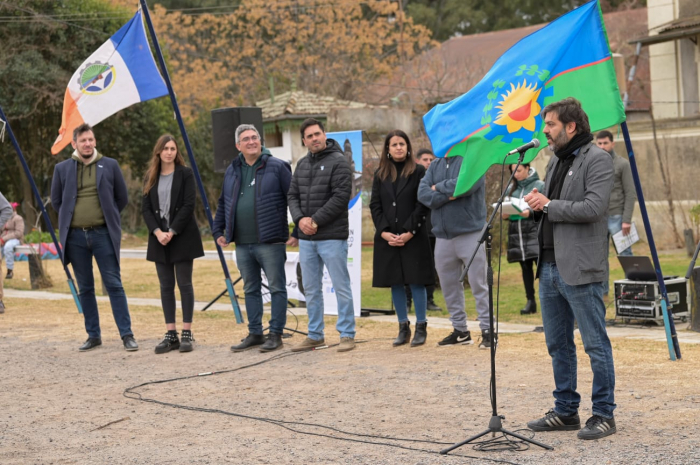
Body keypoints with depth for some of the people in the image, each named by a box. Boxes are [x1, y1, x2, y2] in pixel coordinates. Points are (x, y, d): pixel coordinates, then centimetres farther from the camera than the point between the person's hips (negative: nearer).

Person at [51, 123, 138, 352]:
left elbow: (122, 198, 10)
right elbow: (56, 200, 15)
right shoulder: (62, 169, 5)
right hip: (75, 236, 2)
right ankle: (93, 335, 16)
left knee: (114, 285, -4)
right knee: (85, 288, 8)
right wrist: (72, 217, 12)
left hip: (103, 234, -2)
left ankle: (127, 335, -2)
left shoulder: (110, 165, 3)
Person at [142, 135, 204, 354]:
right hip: (159, 238, 4)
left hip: (182, 237, -4)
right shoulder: (150, 177, 10)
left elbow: (189, 205, -8)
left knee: (184, 284, -1)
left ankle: (187, 333, 2)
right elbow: (146, 208, 5)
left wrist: (172, 232, -14)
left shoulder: (185, 174, -1)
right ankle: (170, 334, 7)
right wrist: (157, 232, -10)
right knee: (166, 286, 4)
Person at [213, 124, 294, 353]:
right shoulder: (232, 171, 13)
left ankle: (276, 334, 7)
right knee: (250, 289, 12)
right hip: (242, 244, 6)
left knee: (276, 288, 0)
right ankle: (254, 334, 21)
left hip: (270, 242, -6)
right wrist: (218, 231, 17)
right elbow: (223, 204, 21)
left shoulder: (277, 167, -5)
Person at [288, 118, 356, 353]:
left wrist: (316, 221, -15)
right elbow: (293, 195, 13)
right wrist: (300, 219, -6)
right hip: (306, 239, 7)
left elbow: (341, 197, -15)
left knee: (341, 287, -2)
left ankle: (347, 335, 5)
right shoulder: (302, 164, 14)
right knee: (311, 289, 12)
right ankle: (315, 335, 21)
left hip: (332, 237, -7)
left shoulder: (338, 162, -7)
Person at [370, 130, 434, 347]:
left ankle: (421, 327, 6)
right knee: (395, 283, 6)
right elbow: (375, 205, 7)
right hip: (387, 238, 3)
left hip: (414, 237, -3)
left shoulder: (418, 171, 1)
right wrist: (384, 231, -7)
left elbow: (422, 205, -5)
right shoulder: (380, 174, 11)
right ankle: (403, 327, 15)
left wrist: (409, 232, -13)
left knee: (416, 281, -3)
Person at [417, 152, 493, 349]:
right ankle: (460, 330, 21)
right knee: (449, 286, 11)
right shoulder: (435, 165, 13)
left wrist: (439, 187, -7)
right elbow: (423, 193, 0)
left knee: (479, 284, -2)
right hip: (443, 236, 6)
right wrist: (448, 195, -14)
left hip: (470, 234, -6)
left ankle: (487, 330, 4)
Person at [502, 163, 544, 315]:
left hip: (534, 230, -5)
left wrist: (530, 212, -21)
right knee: (525, 267, 7)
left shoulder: (539, 185, 0)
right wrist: (505, 214, -4)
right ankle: (530, 301, 11)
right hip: (517, 232, 5)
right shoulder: (512, 188, 15)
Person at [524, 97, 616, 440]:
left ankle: (604, 414, 6)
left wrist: (548, 205, -13)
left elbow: (593, 207, -21)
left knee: (595, 345, -2)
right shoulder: (556, 160, 18)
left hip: (580, 270, -9)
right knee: (558, 344, 14)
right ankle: (566, 411, 24)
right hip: (550, 267, 9)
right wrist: (535, 204, 3)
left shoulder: (597, 160, -9)